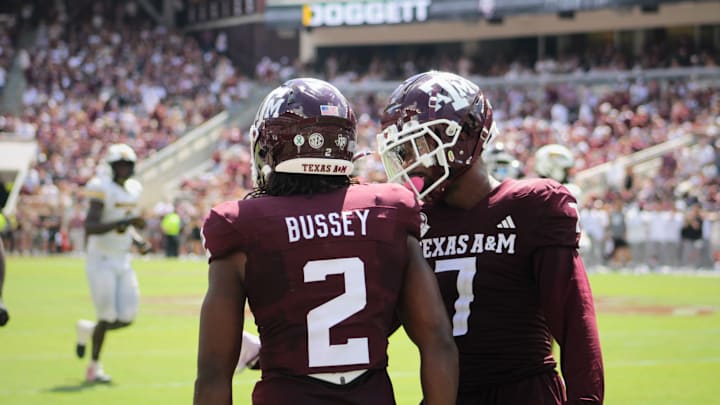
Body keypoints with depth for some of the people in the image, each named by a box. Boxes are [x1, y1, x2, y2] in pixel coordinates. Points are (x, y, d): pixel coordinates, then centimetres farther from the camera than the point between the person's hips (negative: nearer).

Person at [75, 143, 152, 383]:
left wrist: (139, 242, 5)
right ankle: (94, 367, 12)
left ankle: (87, 330, 29)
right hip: (101, 262, -7)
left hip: (123, 262, 7)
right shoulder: (103, 190, -15)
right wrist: (124, 222, -33)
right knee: (108, 317, -6)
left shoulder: (132, 190, 10)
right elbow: (90, 228, -25)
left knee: (127, 317, 1)